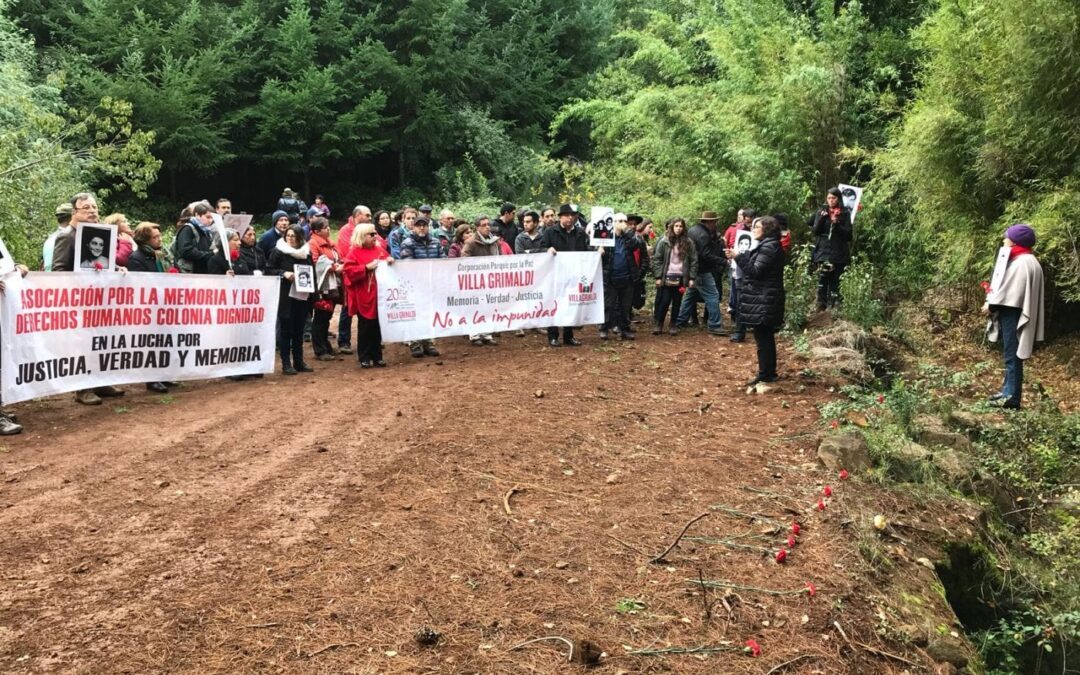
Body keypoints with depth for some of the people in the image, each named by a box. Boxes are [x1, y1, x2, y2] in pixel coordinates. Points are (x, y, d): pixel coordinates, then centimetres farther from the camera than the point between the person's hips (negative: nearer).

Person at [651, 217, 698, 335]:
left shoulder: (688, 242, 2)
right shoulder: (664, 241, -2)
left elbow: (694, 261, 4)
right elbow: (657, 259, -2)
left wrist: (692, 278, 0)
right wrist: (658, 276, -7)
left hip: (681, 277, 2)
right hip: (667, 277, -2)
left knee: (677, 303, 8)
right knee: (664, 302, 1)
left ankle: (672, 325, 21)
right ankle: (658, 324, 17)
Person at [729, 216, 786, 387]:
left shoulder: (768, 247, -15)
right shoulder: (768, 245, 18)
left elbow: (755, 271, -20)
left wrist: (737, 257, -19)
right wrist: (740, 257, 12)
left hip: (763, 300, -11)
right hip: (765, 298, 11)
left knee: (762, 336, -8)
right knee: (766, 336, 15)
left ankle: (764, 374, -5)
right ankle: (770, 372, 21)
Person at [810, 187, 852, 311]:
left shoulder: (845, 213, 5)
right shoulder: (821, 212, 10)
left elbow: (848, 233, -1)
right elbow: (814, 231, 3)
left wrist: (837, 224, -17)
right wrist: (822, 219, -12)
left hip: (838, 253, -1)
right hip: (823, 251, 1)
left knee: (835, 281, -1)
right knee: (822, 280, -8)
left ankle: (833, 307, 3)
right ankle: (821, 308, -6)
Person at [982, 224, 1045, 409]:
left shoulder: (1023, 262, -15)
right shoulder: (1019, 260, 17)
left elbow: (1012, 290, -20)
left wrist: (991, 305, -12)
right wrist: (993, 297, 6)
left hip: (1014, 315, -11)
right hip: (1010, 313, 11)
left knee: (1012, 355, -7)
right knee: (1010, 354, 16)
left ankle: (1012, 397, -5)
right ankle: (1008, 391, 24)